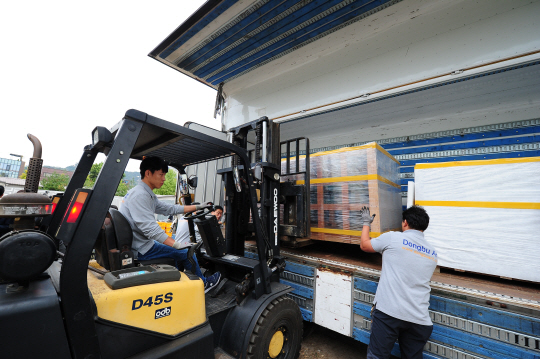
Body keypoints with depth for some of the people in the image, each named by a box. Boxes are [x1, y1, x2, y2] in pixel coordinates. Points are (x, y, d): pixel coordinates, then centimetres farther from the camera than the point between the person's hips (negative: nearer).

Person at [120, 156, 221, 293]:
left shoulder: (147, 194, 10)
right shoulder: (139, 195, -24)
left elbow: (168, 209, 13)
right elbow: (149, 228, -31)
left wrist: (196, 207, 14)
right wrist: (177, 244, -35)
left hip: (138, 244, 11)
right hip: (140, 249, -10)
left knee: (175, 251, 21)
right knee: (186, 253, -5)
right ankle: (203, 284, 15)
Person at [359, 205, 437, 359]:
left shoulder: (393, 238, -7)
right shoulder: (433, 254, 11)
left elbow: (364, 245, 5)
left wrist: (366, 222, 20)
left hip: (388, 312, -5)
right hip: (419, 319, 6)